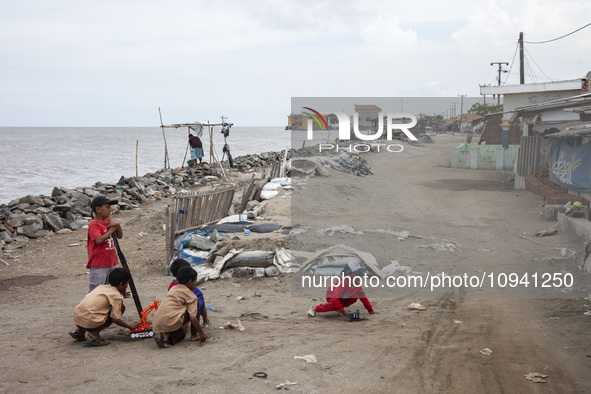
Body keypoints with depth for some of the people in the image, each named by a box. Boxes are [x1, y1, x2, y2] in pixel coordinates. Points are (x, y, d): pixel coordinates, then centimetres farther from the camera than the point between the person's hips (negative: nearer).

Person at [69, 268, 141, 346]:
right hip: (90, 322, -8)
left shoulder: (101, 287, 18)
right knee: (121, 307, 3)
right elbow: (115, 319, -6)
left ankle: (80, 331, 19)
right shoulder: (117, 296, -4)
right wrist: (130, 326, 9)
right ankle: (95, 332, -7)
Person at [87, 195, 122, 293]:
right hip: (98, 264, -8)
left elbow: (120, 236, 12)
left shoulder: (109, 221, 11)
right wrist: (111, 230, -16)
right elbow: (99, 240, -26)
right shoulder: (94, 224, -14)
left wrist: (118, 225, -6)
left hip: (110, 262, 8)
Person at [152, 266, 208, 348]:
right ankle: (194, 335, 13)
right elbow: (193, 318, -6)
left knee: (182, 334, 34)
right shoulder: (191, 296, 1)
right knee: (196, 304, 9)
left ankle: (166, 336, 2)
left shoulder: (173, 289, 24)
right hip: (171, 322, -7)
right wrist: (202, 333, 8)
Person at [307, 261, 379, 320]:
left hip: (342, 299, 7)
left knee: (355, 297, -16)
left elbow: (363, 297, -5)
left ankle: (338, 309, 0)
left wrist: (370, 310, -4)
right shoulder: (344, 283, -38)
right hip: (331, 295, -7)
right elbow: (335, 299, -41)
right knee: (334, 305, -38)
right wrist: (342, 311, -40)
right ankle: (315, 308, -17)